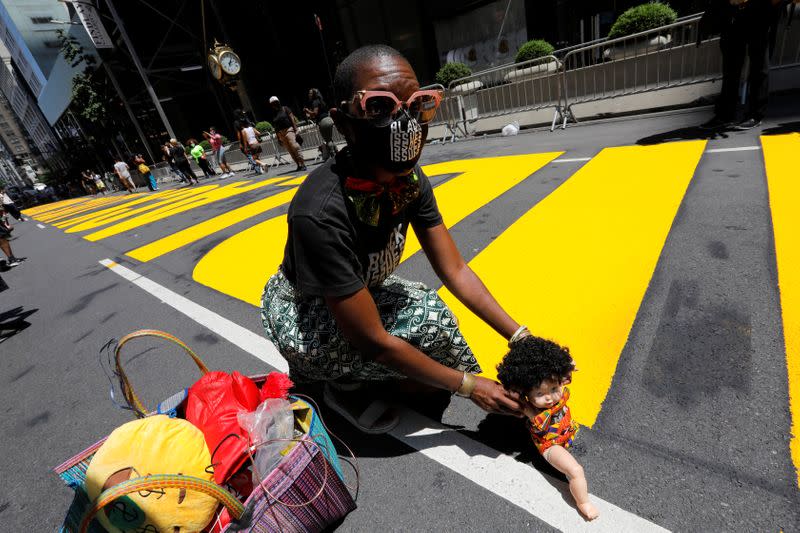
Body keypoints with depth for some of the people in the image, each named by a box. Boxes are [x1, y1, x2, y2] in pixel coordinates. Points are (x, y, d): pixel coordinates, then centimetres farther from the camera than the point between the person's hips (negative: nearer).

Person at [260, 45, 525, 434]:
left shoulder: (410, 181, -15)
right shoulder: (321, 212, -37)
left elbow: (455, 271, -10)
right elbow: (372, 341, -31)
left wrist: (519, 336, -16)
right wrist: (468, 386, -22)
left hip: (361, 290, 7)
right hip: (299, 316, -7)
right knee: (431, 323, -25)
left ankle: (340, 368, 13)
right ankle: (343, 383, 2)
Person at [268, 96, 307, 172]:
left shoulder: (285, 109, 6)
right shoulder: (273, 114, 16)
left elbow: (292, 119, 0)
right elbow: (275, 127, 16)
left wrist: (295, 129, -9)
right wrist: (278, 137, 12)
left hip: (289, 130, -4)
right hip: (280, 134, 4)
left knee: (295, 147, -19)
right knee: (290, 151, 1)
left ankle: (302, 164, -17)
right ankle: (299, 165, 4)